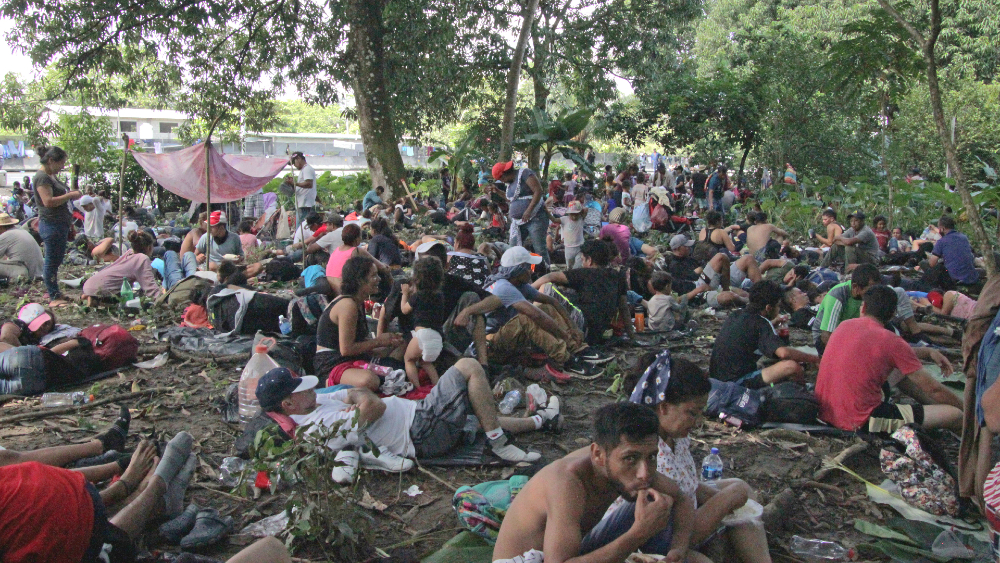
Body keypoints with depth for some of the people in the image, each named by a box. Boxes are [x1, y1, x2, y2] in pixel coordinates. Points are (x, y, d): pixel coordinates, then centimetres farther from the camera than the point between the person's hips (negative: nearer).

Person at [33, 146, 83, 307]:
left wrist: (72, 195, 14)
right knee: (52, 261, -4)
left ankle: (52, 291, 27)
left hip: (60, 224, 10)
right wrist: (70, 195, -19)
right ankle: (54, 298, 1)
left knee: (56, 261, 16)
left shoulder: (51, 176, 17)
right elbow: (48, 201, -24)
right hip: (51, 225, -10)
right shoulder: (42, 177, -14)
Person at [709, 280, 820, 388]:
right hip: (738, 383, -9)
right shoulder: (761, 324, -12)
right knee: (792, 366, -18)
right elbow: (784, 352, -25)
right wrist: (814, 358, -11)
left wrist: (773, 322, 34)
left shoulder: (735, 315, 11)